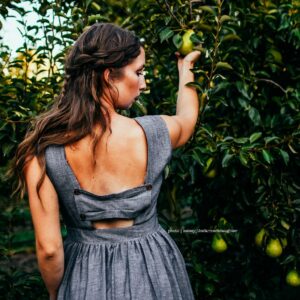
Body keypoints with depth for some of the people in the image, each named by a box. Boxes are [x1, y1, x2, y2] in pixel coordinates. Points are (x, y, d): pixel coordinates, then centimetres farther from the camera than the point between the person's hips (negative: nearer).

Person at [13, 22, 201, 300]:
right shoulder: (155, 132, -17)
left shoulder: (42, 150, -19)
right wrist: (186, 70, 29)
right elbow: (188, 117, 10)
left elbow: (49, 248, -15)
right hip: (152, 269, 1)